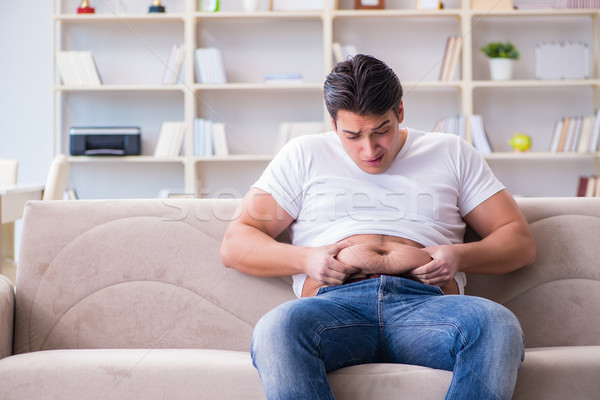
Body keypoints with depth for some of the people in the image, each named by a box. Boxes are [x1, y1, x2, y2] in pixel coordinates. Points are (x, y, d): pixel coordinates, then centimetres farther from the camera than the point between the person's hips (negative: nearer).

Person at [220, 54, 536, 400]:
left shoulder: (451, 154, 23)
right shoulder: (303, 156, 22)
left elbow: (521, 241, 21)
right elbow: (234, 245, 17)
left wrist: (461, 256, -1)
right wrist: (305, 259, -2)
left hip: (425, 304, 1)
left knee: (499, 326, -35)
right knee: (276, 330, -38)